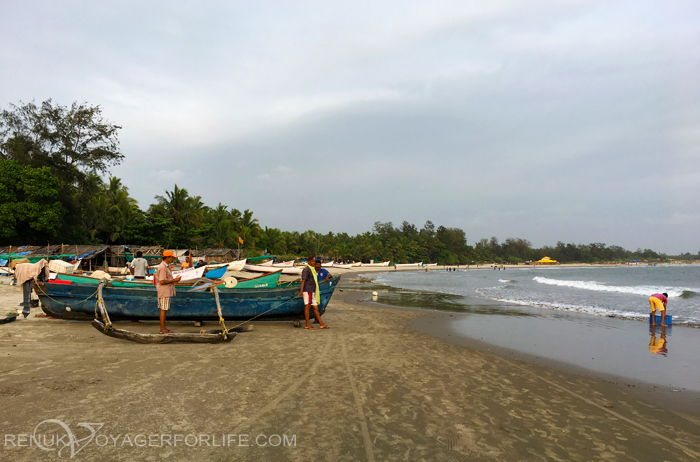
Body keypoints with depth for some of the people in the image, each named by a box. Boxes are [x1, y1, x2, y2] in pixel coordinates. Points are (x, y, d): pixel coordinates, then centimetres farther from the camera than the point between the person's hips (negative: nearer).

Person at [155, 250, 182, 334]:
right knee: (164, 310, -6)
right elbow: (162, 282, -22)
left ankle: (163, 328, 17)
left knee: (165, 310, 12)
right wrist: (173, 280, -17)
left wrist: (174, 279, 7)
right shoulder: (162, 267, -17)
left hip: (167, 292, 10)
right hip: (164, 292, -10)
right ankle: (163, 329, -1)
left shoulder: (166, 266, 16)